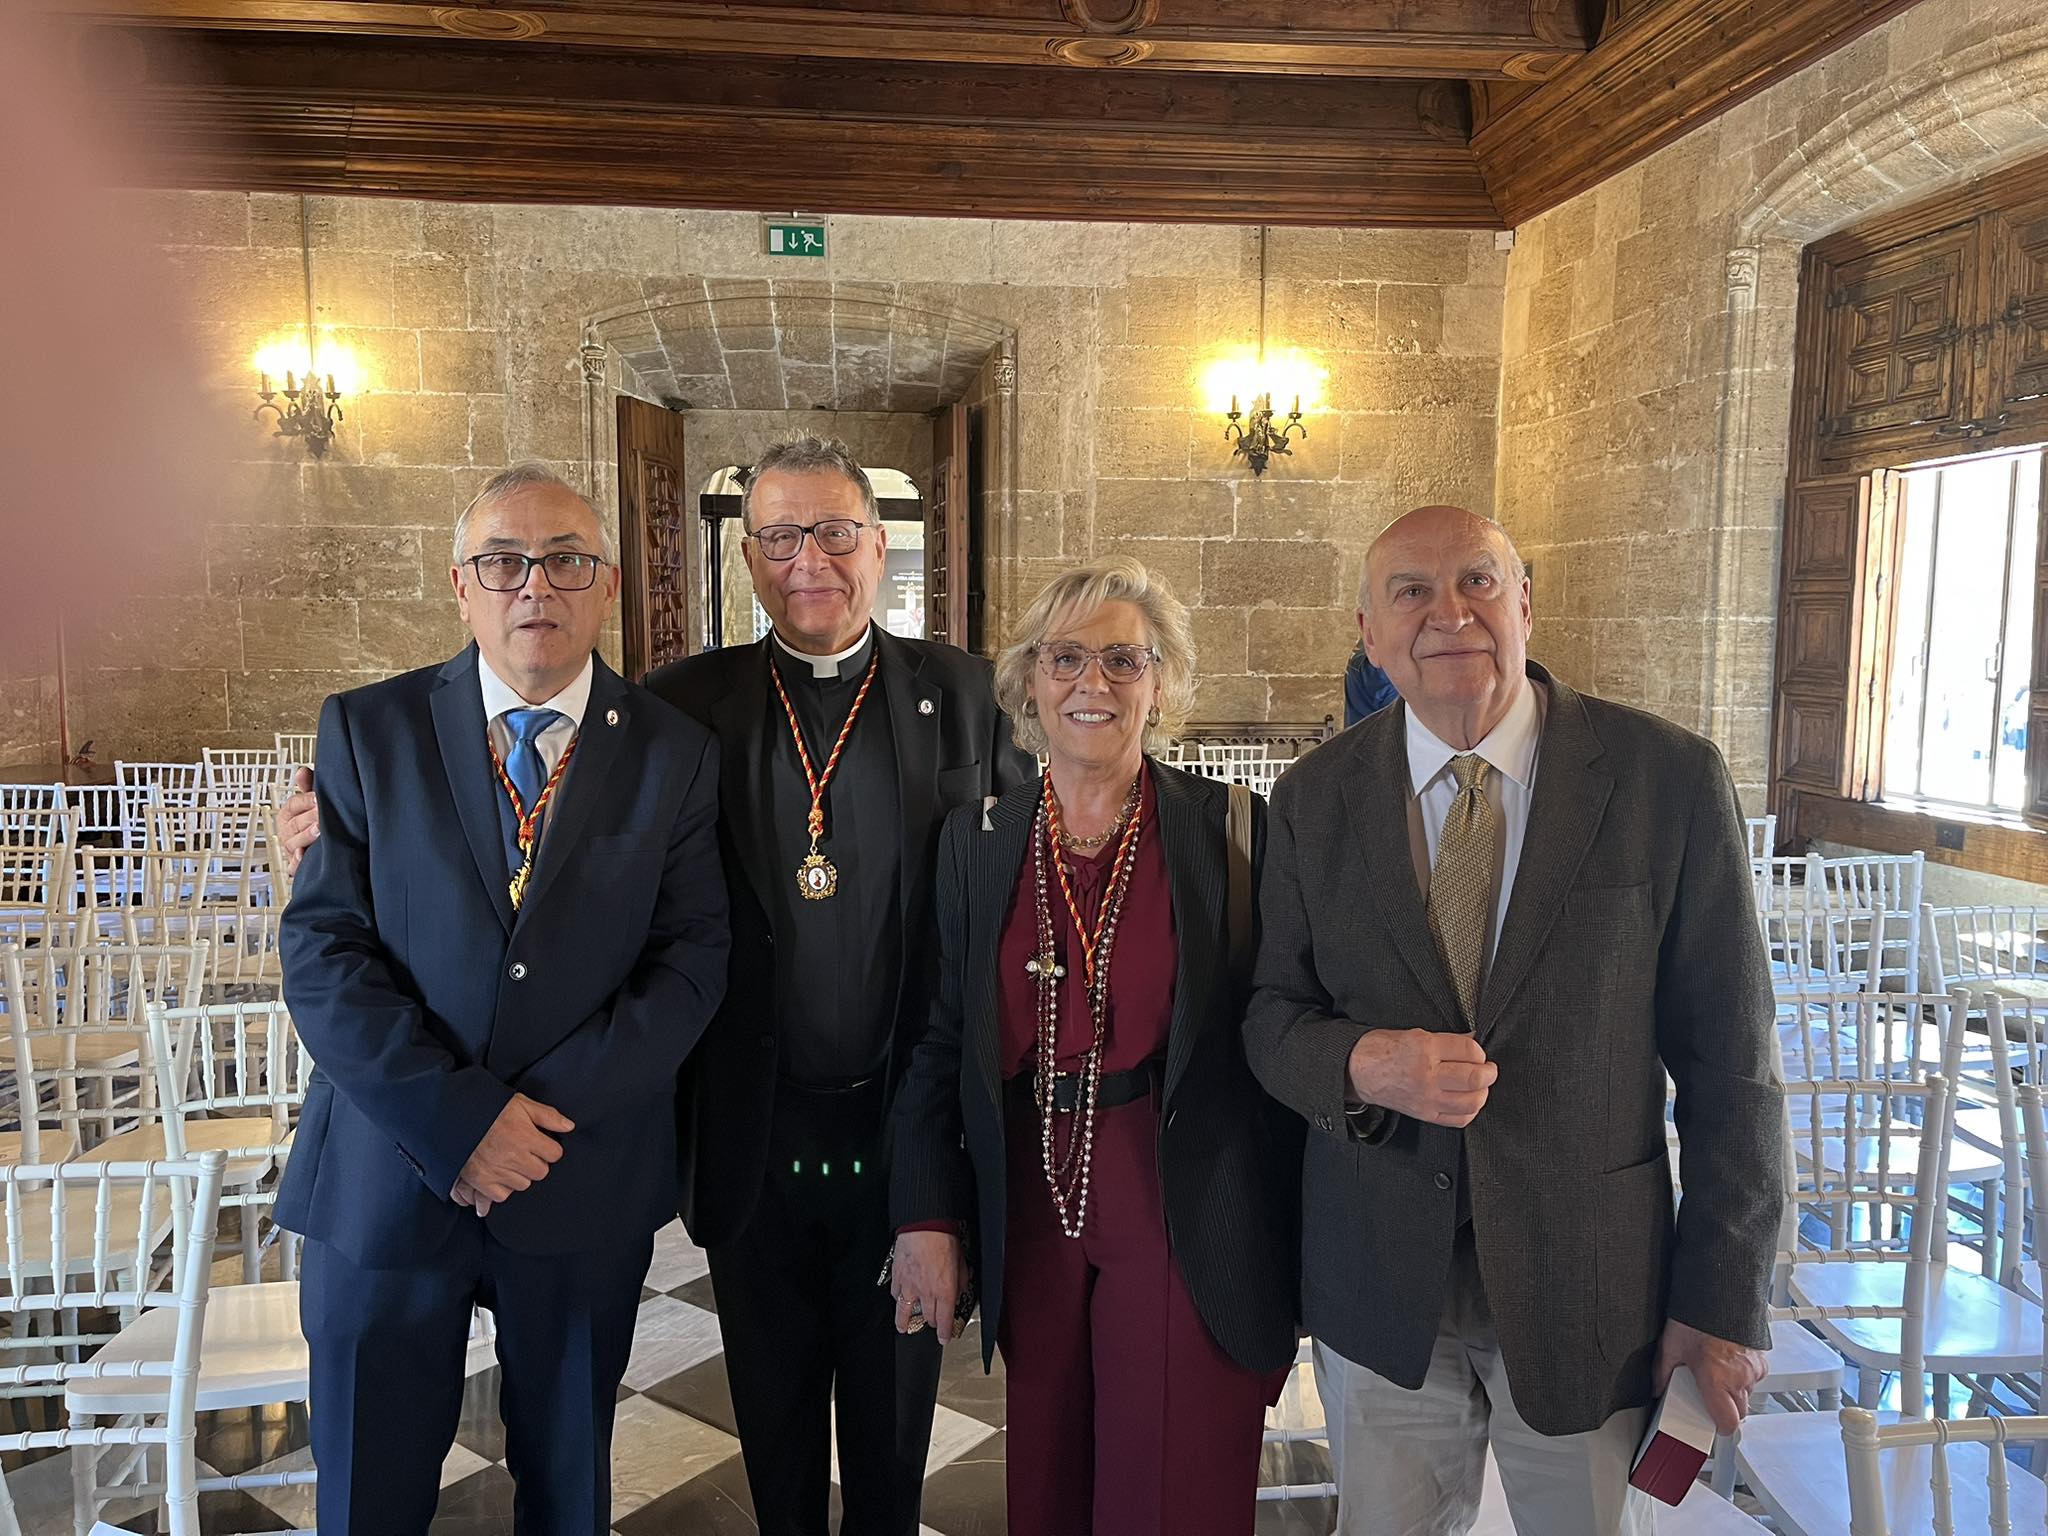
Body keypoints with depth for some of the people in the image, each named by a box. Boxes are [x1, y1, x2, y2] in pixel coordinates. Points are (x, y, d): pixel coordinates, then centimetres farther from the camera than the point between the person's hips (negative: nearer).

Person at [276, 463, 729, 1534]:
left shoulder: (675, 754, -2)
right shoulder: (368, 730, -2)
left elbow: (691, 957, -6)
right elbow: (322, 948, -8)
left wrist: (549, 1111, -17)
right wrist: (457, 1117, -17)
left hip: (587, 1183, 0)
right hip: (388, 1175, 0)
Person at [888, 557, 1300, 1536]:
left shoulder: (1232, 829, -6)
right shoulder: (976, 840, 3)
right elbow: (940, 1043, 5)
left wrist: (1287, 1253, -5)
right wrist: (926, 1218, -1)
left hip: (1186, 1220, -3)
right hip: (1032, 1216, 3)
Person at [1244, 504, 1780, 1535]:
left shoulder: (1669, 779, -10)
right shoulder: (1316, 798, -4)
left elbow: (1728, 1062, -6)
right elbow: (1273, 1015, 2)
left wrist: (1725, 1299, -5)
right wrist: (1359, 1063, -21)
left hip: (1589, 1285, -1)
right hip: (1379, 1282, 2)